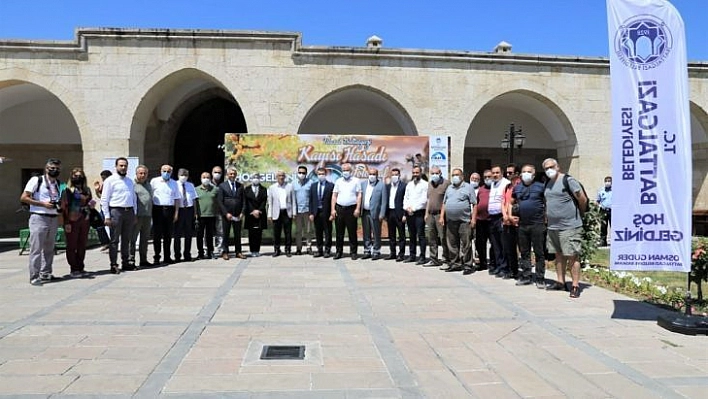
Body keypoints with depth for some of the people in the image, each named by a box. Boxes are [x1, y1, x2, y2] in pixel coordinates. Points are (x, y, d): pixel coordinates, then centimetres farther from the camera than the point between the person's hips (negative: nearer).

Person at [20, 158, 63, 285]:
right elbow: (23, 198, -9)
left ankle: (46, 274, 20)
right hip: (39, 217, -6)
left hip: (54, 218, 7)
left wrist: (60, 205, 5)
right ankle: (34, 277, -5)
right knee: (36, 248, -7)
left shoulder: (58, 184, 15)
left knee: (49, 248, 11)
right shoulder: (36, 180, -4)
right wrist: (43, 204, -16)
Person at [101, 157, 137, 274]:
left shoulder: (130, 181, 16)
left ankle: (125, 262, 20)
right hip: (116, 211, -6)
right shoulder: (110, 180, -1)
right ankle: (114, 265, 0)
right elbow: (104, 200, -5)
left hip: (129, 212, 6)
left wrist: (134, 214, 14)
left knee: (126, 239, 12)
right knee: (114, 240, -3)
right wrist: (107, 216, -11)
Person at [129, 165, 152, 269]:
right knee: (133, 239, -4)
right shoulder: (132, 184, -5)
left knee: (145, 239, 12)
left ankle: (143, 260, 20)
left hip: (147, 216, 7)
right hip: (137, 216, -7)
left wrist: (151, 215, 19)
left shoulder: (148, 185, 18)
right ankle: (131, 260, -2)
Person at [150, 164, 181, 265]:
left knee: (168, 234, 5)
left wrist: (176, 212, 3)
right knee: (157, 234, -2)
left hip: (170, 209, 2)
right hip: (158, 209, -2)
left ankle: (167, 257, 12)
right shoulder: (154, 181, 6)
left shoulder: (174, 183, 13)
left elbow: (177, 198, 12)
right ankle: (156, 257, 3)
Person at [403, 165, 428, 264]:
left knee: (421, 235, -5)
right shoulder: (409, 184, 17)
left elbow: (424, 200, -10)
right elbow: (405, 198, 15)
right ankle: (412, 255, 16)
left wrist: (413, 208, -12)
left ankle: (422, 257, -2)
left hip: (419, 212, -6)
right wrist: (407, 208, -3)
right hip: (409, 213, 6)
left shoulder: (425, 184, -2)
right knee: (411, 235, 10)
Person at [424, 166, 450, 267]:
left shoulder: (446, 183, -6)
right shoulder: (430, 184, 17)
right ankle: (433, 259, 16)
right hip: (431, 214, 7)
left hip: (440, 214, -7)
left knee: (443, 237, -4)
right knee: (431, 238, 9)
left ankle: (446, 258, 8)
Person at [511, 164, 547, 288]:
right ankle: (526, 276, 19)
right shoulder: (517, 188, 13)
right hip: (522, 224, 5)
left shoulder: (540, 186, -1)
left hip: (537, 224, -5)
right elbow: (511, 203, 23)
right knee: (524, 252, 11)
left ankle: (540, 278, 6)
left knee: (539, 252, 0)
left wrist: (546, 217, -8)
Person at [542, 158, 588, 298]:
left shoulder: (568, 180, -10)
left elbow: (583, 200, -9)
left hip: (569, 226, -8)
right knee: (559, 255, 14)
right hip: (553, 226, 8)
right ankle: (561, 282, 22)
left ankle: (575, 285, -1)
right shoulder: (548, 184, 14)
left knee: (572, 256, -6)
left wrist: (576, 213, 4)